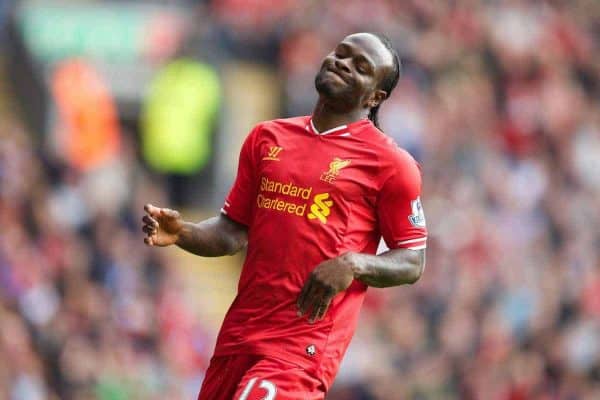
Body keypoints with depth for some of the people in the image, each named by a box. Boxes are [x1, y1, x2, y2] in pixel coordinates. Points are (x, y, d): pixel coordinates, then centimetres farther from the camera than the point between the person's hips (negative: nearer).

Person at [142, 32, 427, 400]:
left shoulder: (390, 163, -1)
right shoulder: (268, 138, 15)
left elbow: (413, 263, 1)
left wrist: (353, 265, -17)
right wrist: (183, 234, -2)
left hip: (307, 340, -6)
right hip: (240, 332, 6)